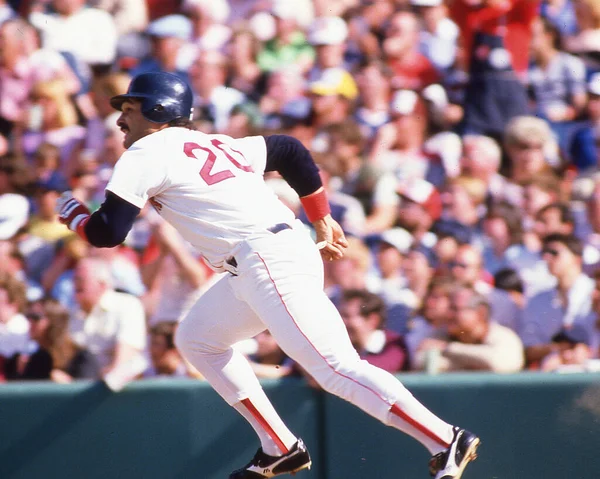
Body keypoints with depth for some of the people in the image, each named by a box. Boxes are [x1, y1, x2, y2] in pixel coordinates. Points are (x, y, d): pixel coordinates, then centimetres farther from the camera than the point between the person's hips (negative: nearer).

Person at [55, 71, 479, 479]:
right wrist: (323, 222, 28)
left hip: (270, 262, -10)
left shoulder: (146, 155, 0)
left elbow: (108, 233, -5)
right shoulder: (213, 145, 25)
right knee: (196, 340, 22)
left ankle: (447, 441, -24)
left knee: (336, 368, -16)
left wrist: (74, 213, 17)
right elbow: (290, 150, 28)